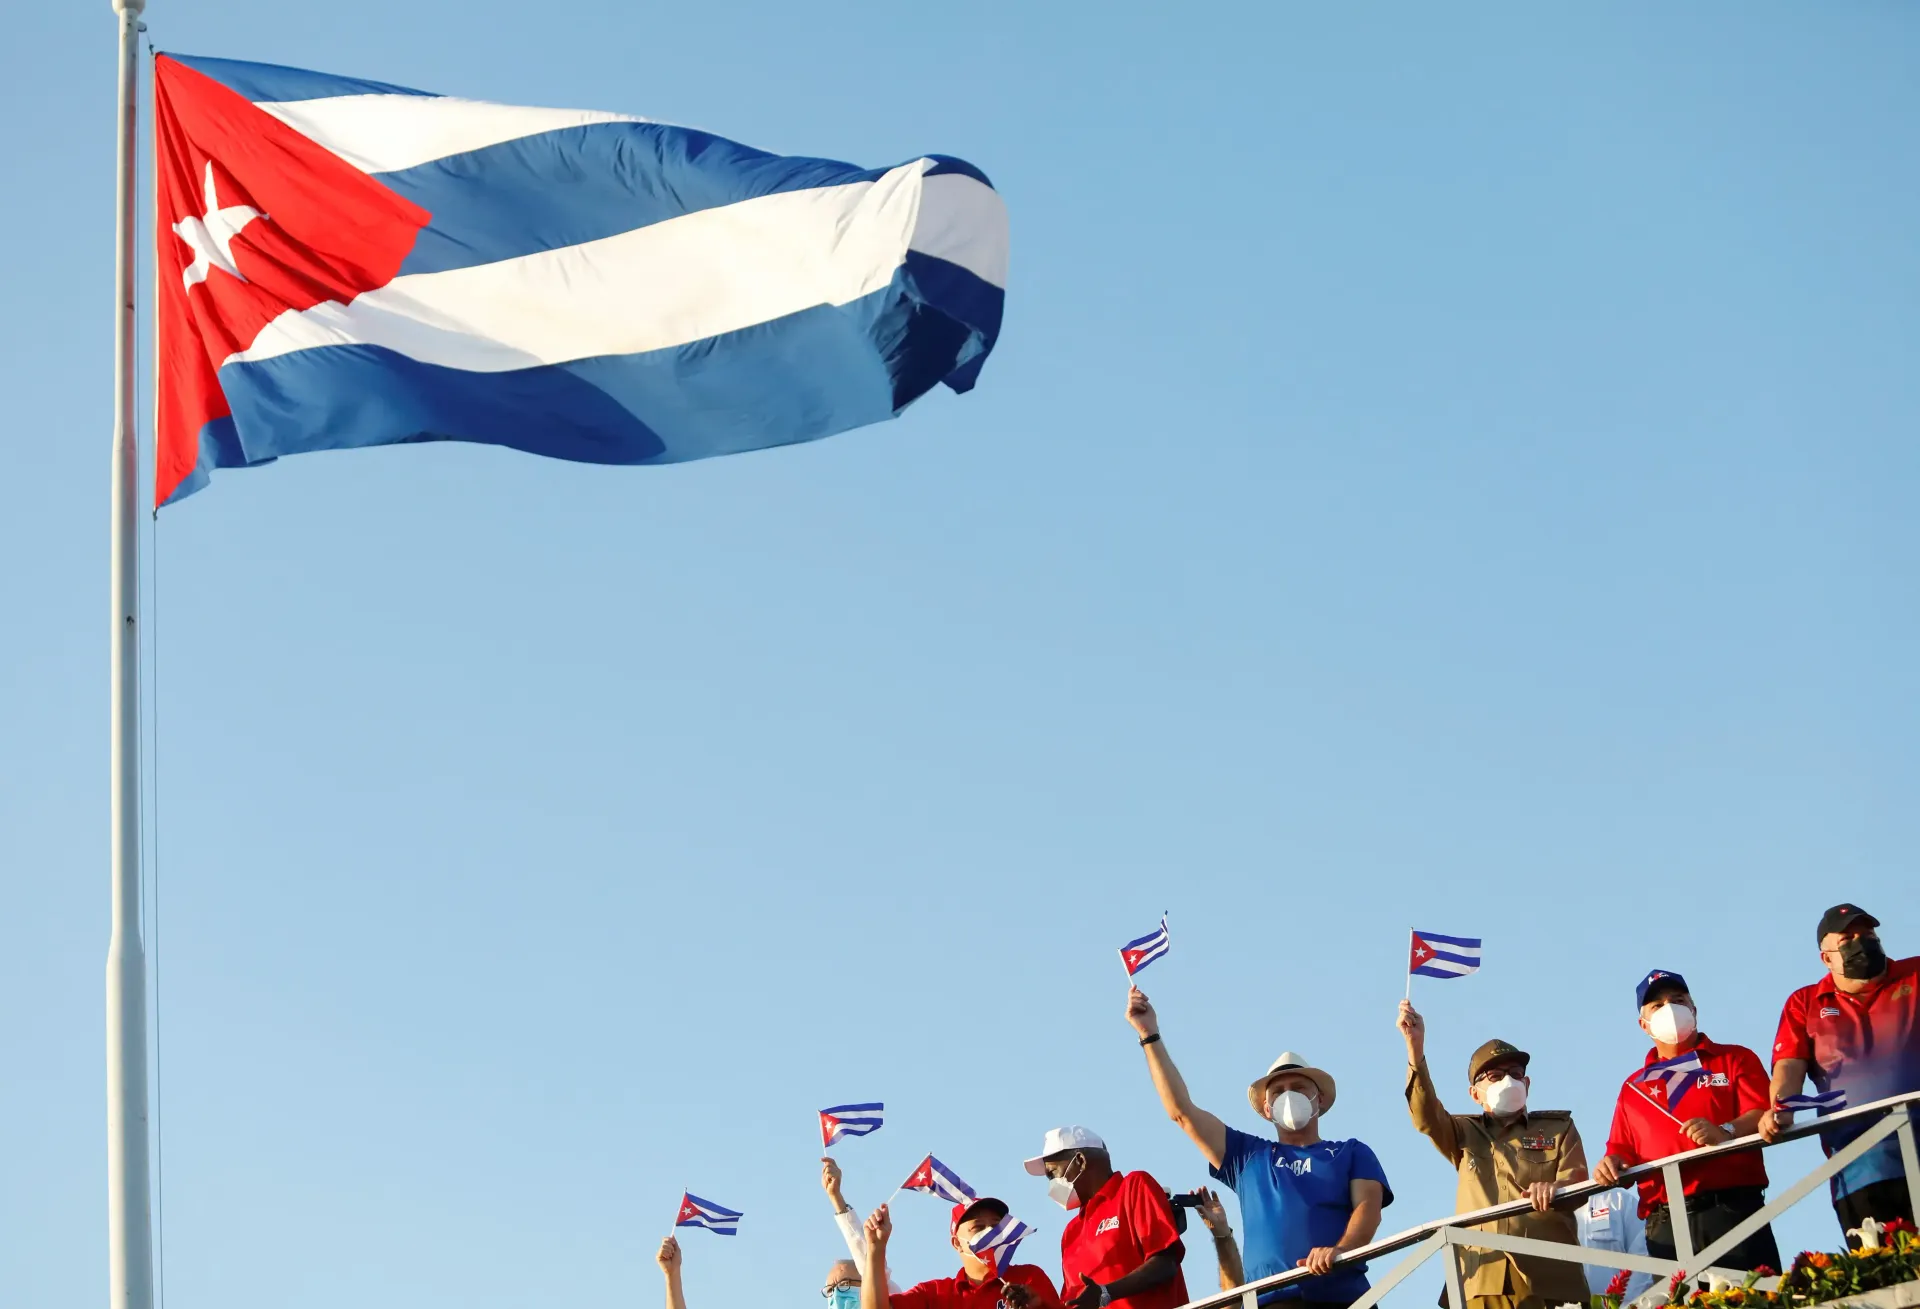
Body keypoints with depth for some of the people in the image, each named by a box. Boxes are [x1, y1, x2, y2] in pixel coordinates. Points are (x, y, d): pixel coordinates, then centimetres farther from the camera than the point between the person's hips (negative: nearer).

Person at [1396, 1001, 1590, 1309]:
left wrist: (1554, 1189, -22)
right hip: (1482, 1279, 1)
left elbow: (1578, 1184, 5)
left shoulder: (1559, 1128, 20)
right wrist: (1415, 1048, -9)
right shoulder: (1464, 1134, 25)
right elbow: (1425, 1116, 5)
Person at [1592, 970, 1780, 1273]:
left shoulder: (1736, 1059, 14)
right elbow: (1623, 1152, 21)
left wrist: (1726, 1133, -20)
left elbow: (1764, 1115, -1)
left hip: (1734, 1211, -3)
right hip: (1666, 1225, 3)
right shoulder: (1633, 1088, 23)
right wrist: (1611, 1165, -2)